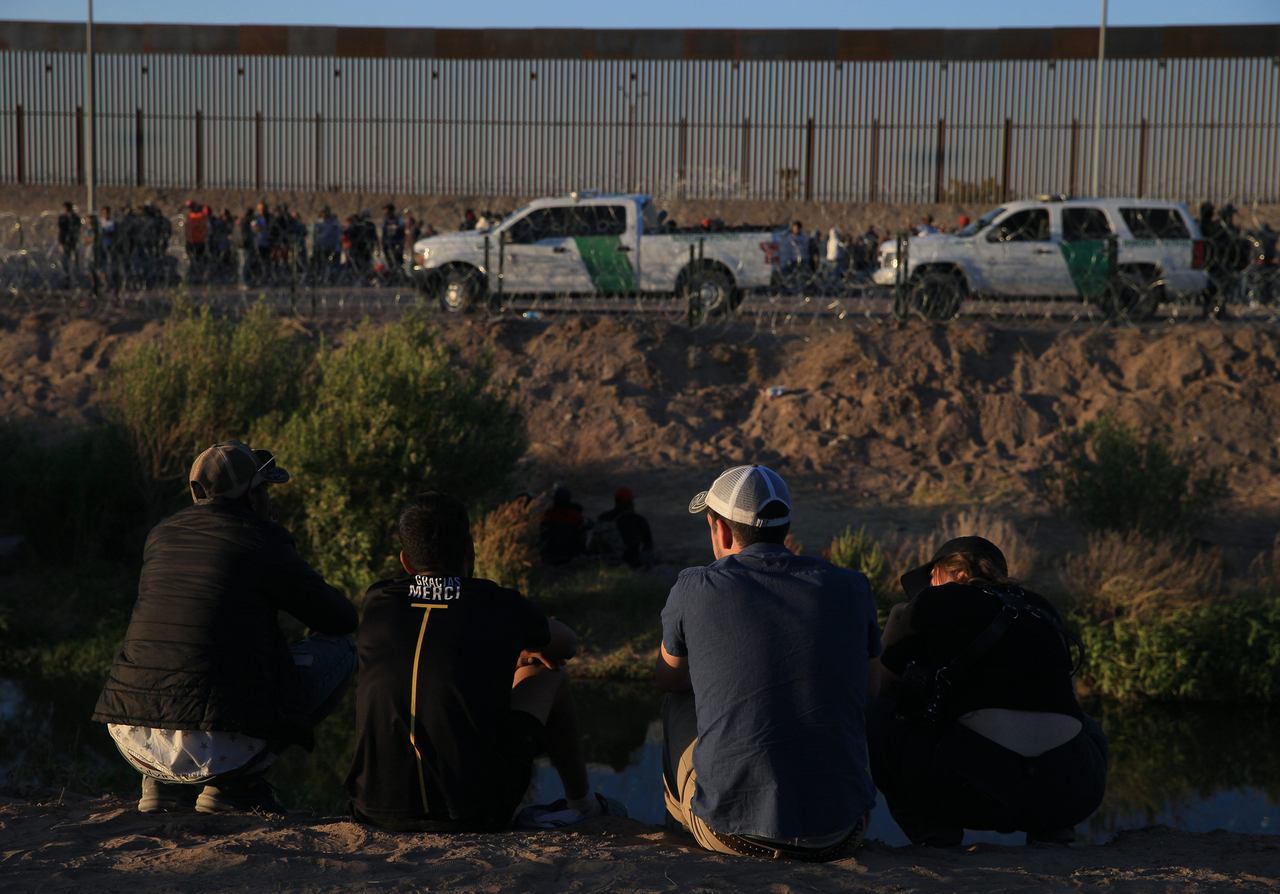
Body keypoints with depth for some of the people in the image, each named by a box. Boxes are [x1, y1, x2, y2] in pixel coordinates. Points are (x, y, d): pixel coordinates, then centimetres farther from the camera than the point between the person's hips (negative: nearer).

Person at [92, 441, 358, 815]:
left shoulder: (161, 535, 15)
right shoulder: (262, 540, -3)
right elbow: (342, 620, 7)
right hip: (217, 743, -6)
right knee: (339, 647, 12)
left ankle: (164, 784, 16)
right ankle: (234, 781, 3)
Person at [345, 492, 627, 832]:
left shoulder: (376, 603, 3)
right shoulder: (502, 607, -2)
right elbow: (568, 645, 22)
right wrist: (525, 646, 42)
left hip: (377, 809, 2)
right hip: (477, 813, -2)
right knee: (548, 672, 21)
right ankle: (581, 801, 38)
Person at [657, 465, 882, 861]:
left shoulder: (695, 587, -1)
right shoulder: (850, 587, 3)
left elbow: (669, 680, 20)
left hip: (733, 833, -1)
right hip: (838, 838, 2)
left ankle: (682, 818, 45)